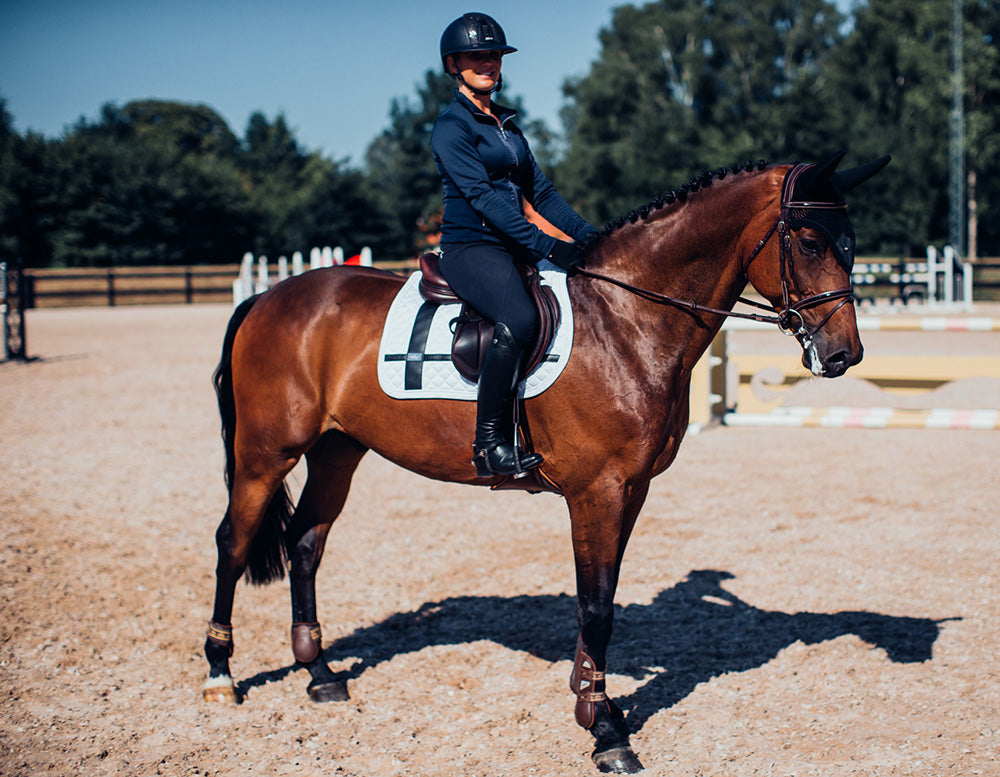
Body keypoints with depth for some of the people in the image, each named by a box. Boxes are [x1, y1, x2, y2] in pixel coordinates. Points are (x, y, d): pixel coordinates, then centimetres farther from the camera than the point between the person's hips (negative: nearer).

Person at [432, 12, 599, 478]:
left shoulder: (506, 123, 21)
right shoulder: (452, 127, -4)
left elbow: (538, 190, 20)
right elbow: (482, 196, -16)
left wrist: (585, 234, 5)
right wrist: (545, 246, -24)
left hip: (514, 248, 9)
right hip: (471, 247, -9)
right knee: (519, 319, -35)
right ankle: (489, 443, -29)